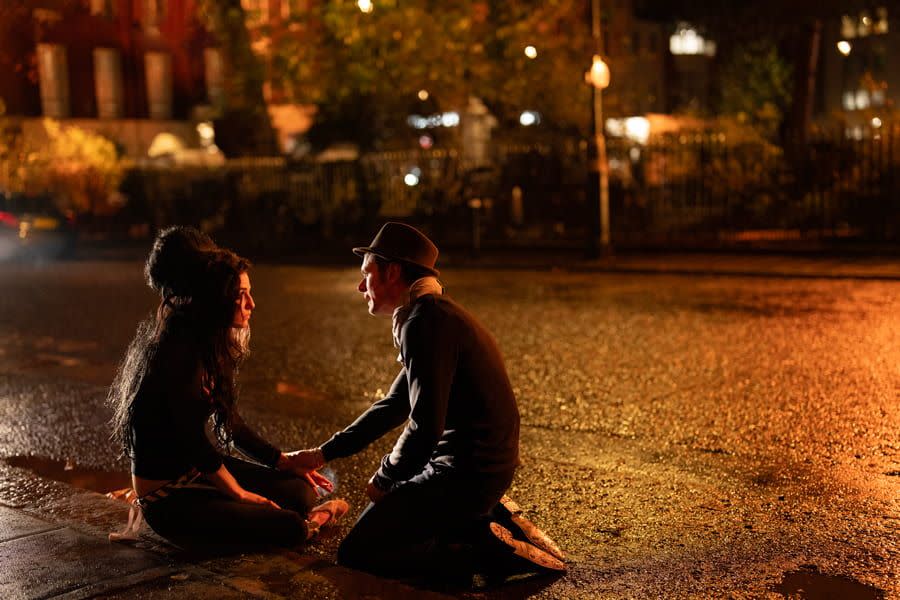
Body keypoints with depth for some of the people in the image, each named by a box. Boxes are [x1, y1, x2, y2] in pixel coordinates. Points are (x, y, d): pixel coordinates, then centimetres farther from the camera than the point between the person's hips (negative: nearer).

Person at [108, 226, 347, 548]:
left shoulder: (208, 344, 4)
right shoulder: (180, 354, -25)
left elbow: (230, 422, 12)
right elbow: (193, 442, -21)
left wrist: (284, 462, 11)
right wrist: (240, 494, -9)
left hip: (199, 469, 9)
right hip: (167, 497, -9)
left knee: (300, 492, 1)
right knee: (291, 528, -19)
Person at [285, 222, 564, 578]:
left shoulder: (425, 321, -19)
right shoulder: (435, 314, 15)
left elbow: (424, 428, -25)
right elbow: (393, 406, 22)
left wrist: (383, 480, -6)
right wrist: (324, 453, 21)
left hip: (464, 474, -10)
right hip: (483, 466, 10)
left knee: (355, 554, -4)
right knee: (376, 519, 27)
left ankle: (486, 546, -7)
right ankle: (489, 518, 14)